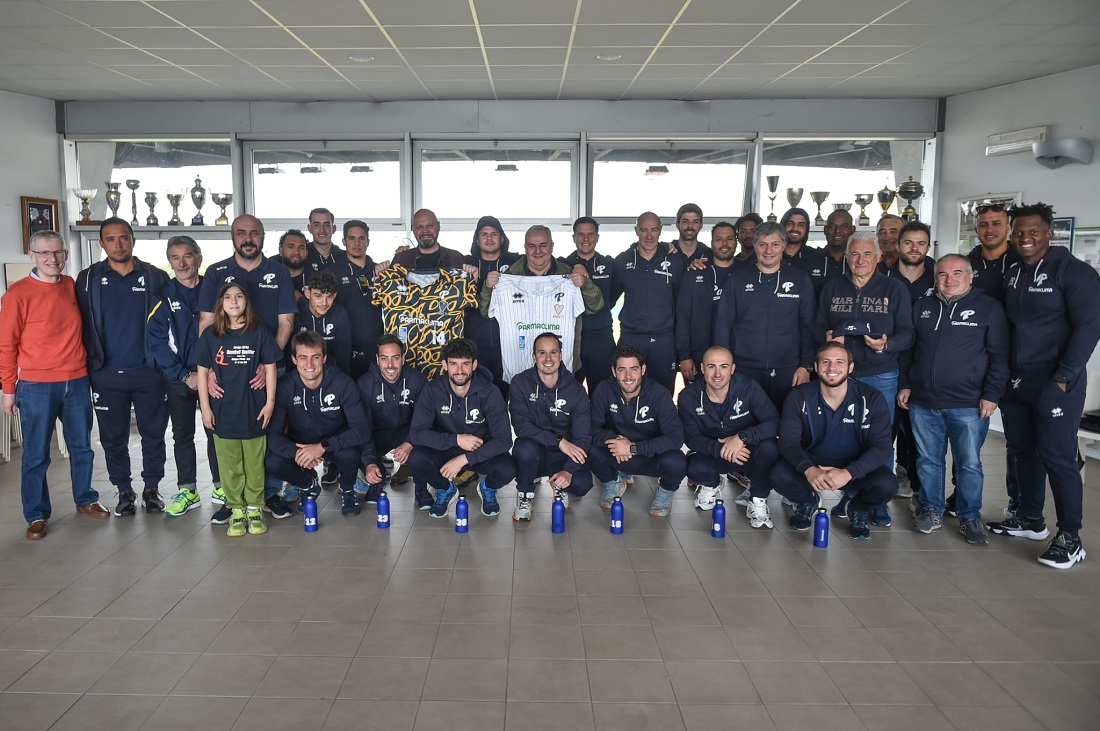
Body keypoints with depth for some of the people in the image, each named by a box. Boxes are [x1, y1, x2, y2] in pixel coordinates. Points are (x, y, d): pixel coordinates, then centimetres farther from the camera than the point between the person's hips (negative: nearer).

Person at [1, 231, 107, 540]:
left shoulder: (72, 286, 4)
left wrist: (88, 366, 10)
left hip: (77, 383, 4)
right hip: (36, 387, -4)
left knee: (81, 446, 15)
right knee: (36, 455, 5)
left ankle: (85, 499, 32)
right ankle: (37, 515, 18)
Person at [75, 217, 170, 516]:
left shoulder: (156, 277, 2)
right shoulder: (88, 279, 4)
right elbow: (82, 325, 5)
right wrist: (90, 363, 0)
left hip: (148, 372, -1)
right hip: (107, 375, 1)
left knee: (153, 433, 6)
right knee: (113, 437, 9)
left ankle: (152, 488, 22)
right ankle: (124, 490, 23)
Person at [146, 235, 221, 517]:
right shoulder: (163, 297, -1)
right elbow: (157, 343, -5)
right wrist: (185, 376, -12)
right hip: (178, 379, 0)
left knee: (216, 432, 7)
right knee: (182, 436, 8)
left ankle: (221, 486, 19)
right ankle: (187, 491, 18)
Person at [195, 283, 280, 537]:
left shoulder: (259, 333, 0)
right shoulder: (210, 335, 2)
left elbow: (270, 368, 4)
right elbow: (203, 372, 5)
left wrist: (270, 402, -1)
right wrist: (205, 407, 1)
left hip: (253, 411, -1)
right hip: (223, 412, 1)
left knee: (255, 463, 6)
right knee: (229, 465, 7)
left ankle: (255, 508, 17)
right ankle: (236, 510, 17)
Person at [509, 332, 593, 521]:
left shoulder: (575, 391, -9)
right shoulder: (520, 383, -11)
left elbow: (583, 438, -13)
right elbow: (521, 425, -20)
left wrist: (569, 471, -29)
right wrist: (559, 441, -29)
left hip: (563, 455, 1)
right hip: (533, 451, -1)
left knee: (583, 483, -27)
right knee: (526, 448, -36)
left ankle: (560, 486, 12)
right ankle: (525, 494, -4)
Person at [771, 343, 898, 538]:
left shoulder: (872, 398, -13)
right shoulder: (799, 397, -11)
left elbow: (881, 447, -17)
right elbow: (788, 441, -15)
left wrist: (848, 473, -35)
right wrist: (808, 470, -37)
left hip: (856, 468, 0)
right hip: (812, 463, 0)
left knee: (886, 484, -31)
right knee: (780, 475, -29)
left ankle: (859, 508, 8)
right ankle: (807, 501, 9)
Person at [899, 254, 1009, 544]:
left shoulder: (989, 307, 0)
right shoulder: (922, 307, 11)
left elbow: (999, 356, -3)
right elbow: (907, 349, 16)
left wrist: (992, 394, -9)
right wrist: (904, 384, 9)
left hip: (969, 405, -3)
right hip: (923, 403, 3)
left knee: (969, 464, 4)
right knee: (928, 461, 10)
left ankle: (970, 518, 18)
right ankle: (932, 511, 23)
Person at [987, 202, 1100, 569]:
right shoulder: (1012, 274, 13)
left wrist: (1063, 378, -15)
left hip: (1055, 384, -7)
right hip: (1015, 382, 7)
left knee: (1057, 457, -5)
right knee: (1022, 451, 14)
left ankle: (1070, 538, 3)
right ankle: (1030, 518, 28)